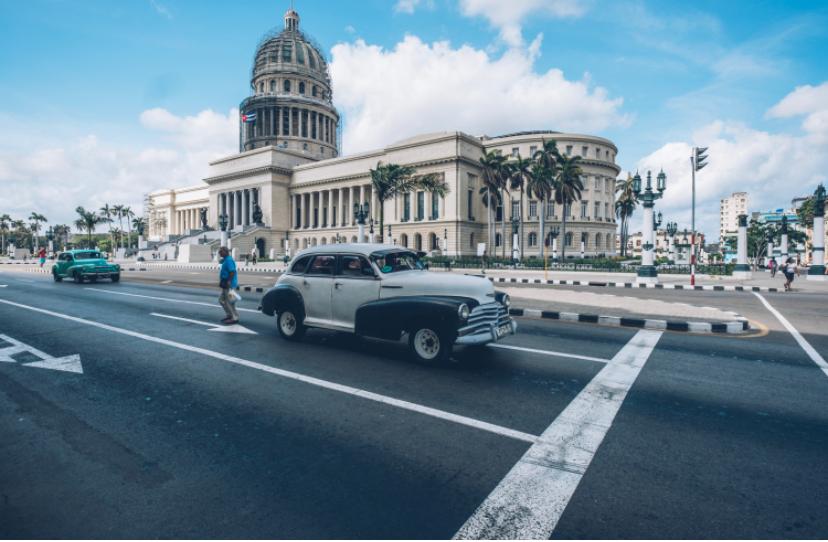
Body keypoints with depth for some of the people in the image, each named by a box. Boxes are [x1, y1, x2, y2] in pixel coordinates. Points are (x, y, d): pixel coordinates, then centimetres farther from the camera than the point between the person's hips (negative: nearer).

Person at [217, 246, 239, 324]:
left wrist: (229, 282, -26)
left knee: (230, 302, -5)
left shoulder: (229, 260, -17)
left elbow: (232, 272, -25)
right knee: (221, 299, 17)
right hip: (226, 285, 11)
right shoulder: (226, 260, 15)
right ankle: (230, 315, 23)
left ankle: (235, 318, 2)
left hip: (229, 285, -11)